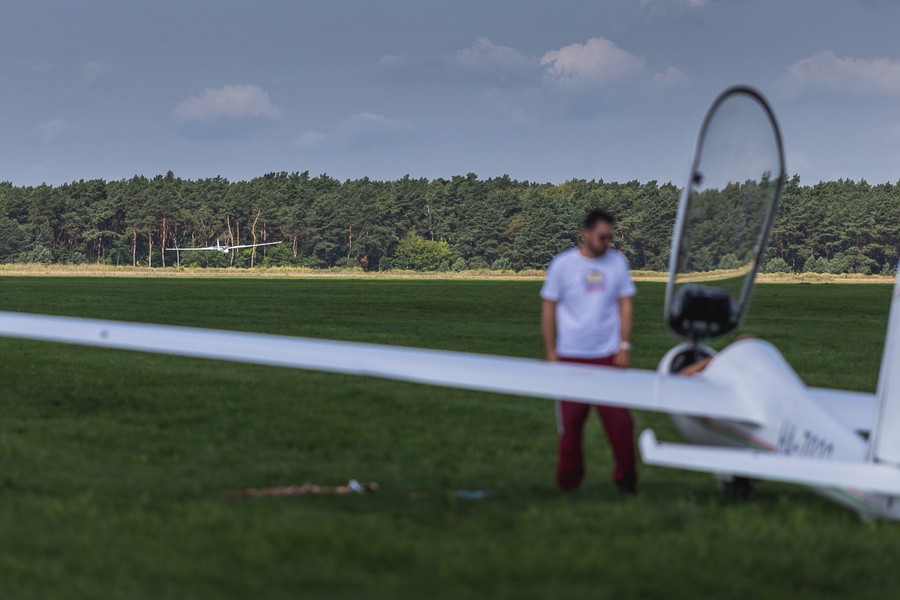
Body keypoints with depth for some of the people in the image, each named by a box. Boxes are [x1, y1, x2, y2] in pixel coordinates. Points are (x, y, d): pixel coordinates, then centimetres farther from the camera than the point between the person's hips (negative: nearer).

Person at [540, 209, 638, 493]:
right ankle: (569, 478, 16)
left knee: (619, 419, -5)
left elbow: (625, 305, 8)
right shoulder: (562, 264, -1)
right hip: (571, 356, -1)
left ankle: (625, 477, 6)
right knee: (570, 420, 4)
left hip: (608, 355, 1)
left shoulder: (617, 262, 5)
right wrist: (550, 352, -1)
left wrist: (625, 346, 1)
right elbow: (548, 309, 3)